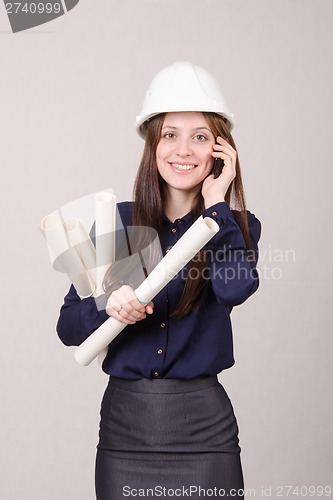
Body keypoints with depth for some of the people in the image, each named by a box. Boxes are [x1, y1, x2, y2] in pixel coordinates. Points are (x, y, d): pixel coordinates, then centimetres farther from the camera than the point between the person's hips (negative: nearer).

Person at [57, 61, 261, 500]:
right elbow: (68, 327, 1)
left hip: (203, 428, -1)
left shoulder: (235, 226, 1)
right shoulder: (116, 222, 1)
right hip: (124, 424, 1)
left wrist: (216, 202, -12)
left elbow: (235, 287, -22)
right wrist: (108, 304, -19)